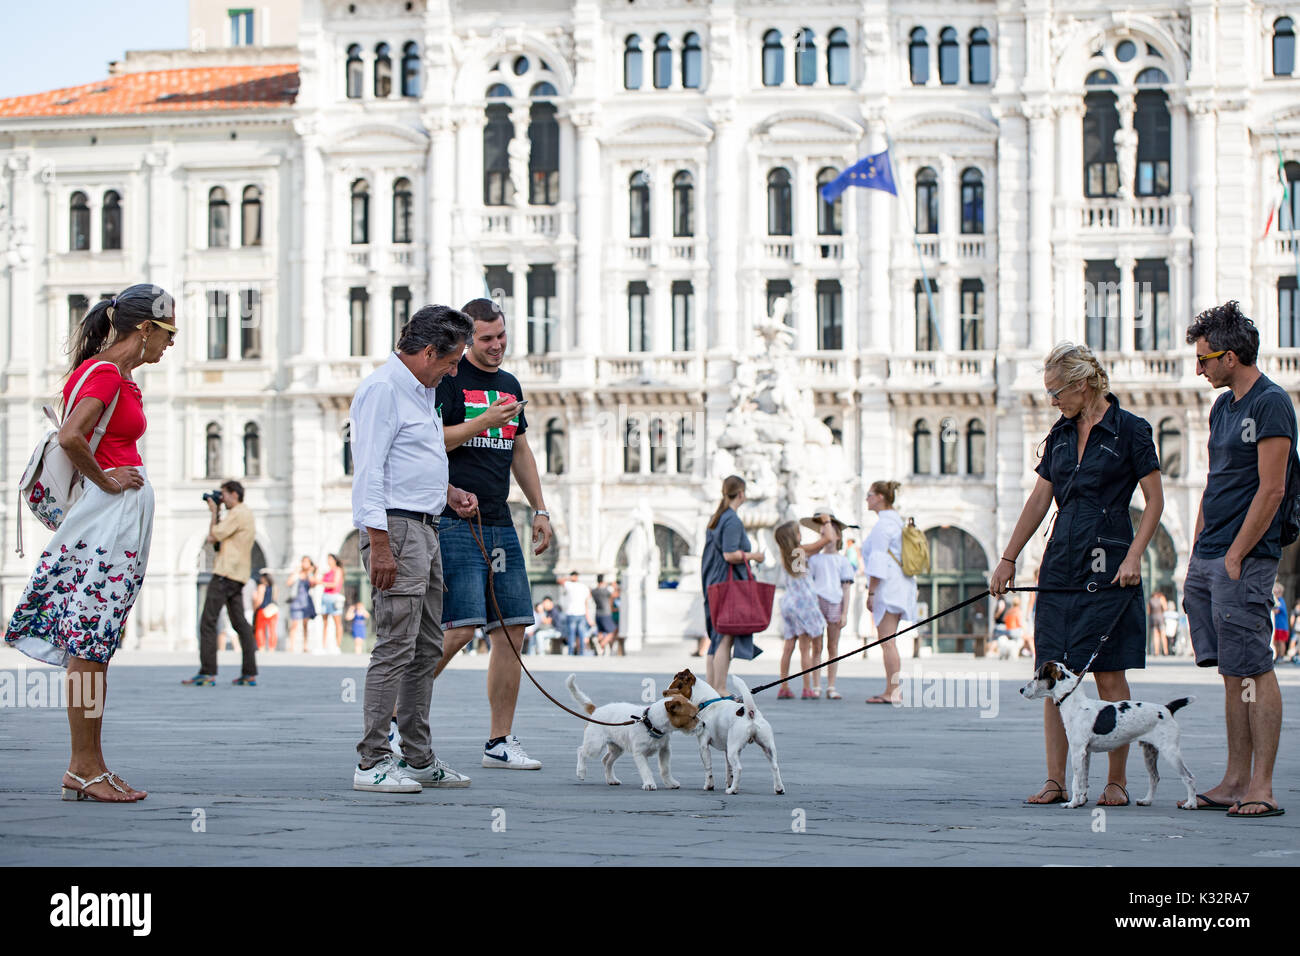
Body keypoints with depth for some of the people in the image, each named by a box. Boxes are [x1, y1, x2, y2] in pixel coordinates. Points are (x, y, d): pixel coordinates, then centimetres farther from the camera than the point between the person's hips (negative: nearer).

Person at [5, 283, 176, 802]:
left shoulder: (120, 377, 16)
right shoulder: (103, 374, -13)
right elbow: (70, 436, -28)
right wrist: (104, 480, -15)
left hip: (125, 520, 10)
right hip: (106, 519, -10)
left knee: (95, 644, 10)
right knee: (89, 644, -6)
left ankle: (87, 766, 13)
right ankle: (85, 769, -3)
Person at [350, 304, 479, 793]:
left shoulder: (423, 390, 20)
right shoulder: (383, 389, -12)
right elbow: (369, 469, -18)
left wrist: (449, 491, 16)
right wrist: (380, 545, -23)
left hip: (425, 530, 10)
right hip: (395, 528, -10)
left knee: (427, 647, 11)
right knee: (395, 645, -12)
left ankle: (418, 758, 17)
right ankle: (373, 762, -9)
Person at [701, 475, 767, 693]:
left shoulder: (715, 518, 15)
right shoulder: (733, 520, -13)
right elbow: (730, 554, -22)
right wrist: (753, 556, -8)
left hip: (714, 583, 9)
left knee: (716, 638, 11)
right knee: (726, 638, -8)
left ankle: (709, 688, 10)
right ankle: (720, 690, -10)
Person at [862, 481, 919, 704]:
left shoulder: (883, 524, -12)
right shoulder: (895, 521, 19)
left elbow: (878, 562, -16)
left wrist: (870, 593, -15)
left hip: (888, 586, -10)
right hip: (899, 586, 10)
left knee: (886, 641, -10)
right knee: (888, 641, 12)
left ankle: (892, 692, -12)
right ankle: (894, 690, 13)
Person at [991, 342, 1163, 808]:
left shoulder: (1130, 430, -5)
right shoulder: (1061, 433, 13)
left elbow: (1155, 500, -5)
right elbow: (1039, 500, 17)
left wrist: (1133, 557, -15)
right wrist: (1008, 559, 16)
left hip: (1108, 568, -6)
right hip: (1060, 564, 6)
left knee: (1110, 676, -3)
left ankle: (1117, 781, 5)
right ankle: (1055, 781, 5)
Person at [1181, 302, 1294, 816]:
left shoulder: (1271, 404, -10)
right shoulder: (1223, 406, 17)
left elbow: (1271, 490, -15)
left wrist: (1235, 556, -15)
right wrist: (1197, 556, 15)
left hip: (1245, 561, -9)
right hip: (1210, 560, 9)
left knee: (1253, 670, -7)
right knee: (1232, 673, 10)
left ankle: (1261, 787, -6)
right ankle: (1235, 781, 13)